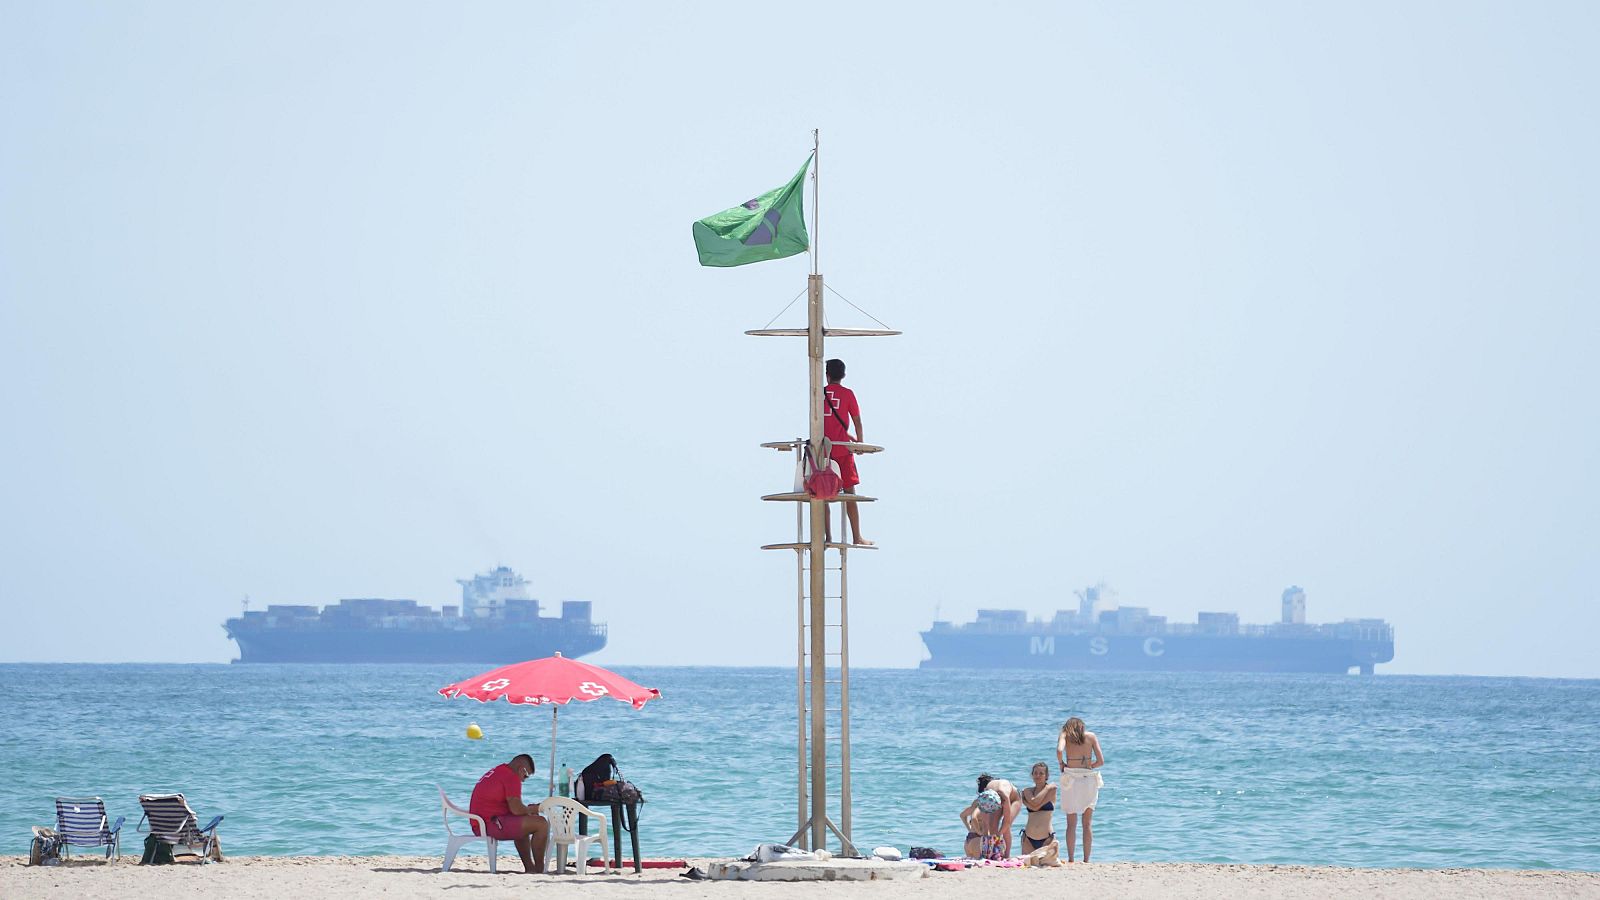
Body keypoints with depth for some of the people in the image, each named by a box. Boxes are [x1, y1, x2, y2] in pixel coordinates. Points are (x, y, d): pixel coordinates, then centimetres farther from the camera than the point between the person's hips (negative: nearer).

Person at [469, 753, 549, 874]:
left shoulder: (495, 772, 22)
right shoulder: (511, 777, -11)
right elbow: (516, 809, -19)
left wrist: (528, 810, 15)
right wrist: (531, 810, 2)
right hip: (491, 824, -11)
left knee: (521, 826, 35)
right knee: (541, 824, -12)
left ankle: (529, 868, 32)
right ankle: (539, 870, -6)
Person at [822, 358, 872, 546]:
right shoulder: (847, 394, -1)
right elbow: (857, 420, -1)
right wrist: (860, 442, 13)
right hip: (842, 450, -2)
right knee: (849, 492, 2)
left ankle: (828, 537, 2)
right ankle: (857, 537, 0)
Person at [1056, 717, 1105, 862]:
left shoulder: (1065, 735, 2)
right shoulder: (1091, 736, 6)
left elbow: (1059, 750, -19)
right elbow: (1101, 761, 0)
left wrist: (1061, 764, -2)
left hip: (1071, 779, -1)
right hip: (1089, 779, 1)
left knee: (1071, 823, 6)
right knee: (1088, 823, 8)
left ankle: (1070, 859, 3)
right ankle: (1086, 860, 5)